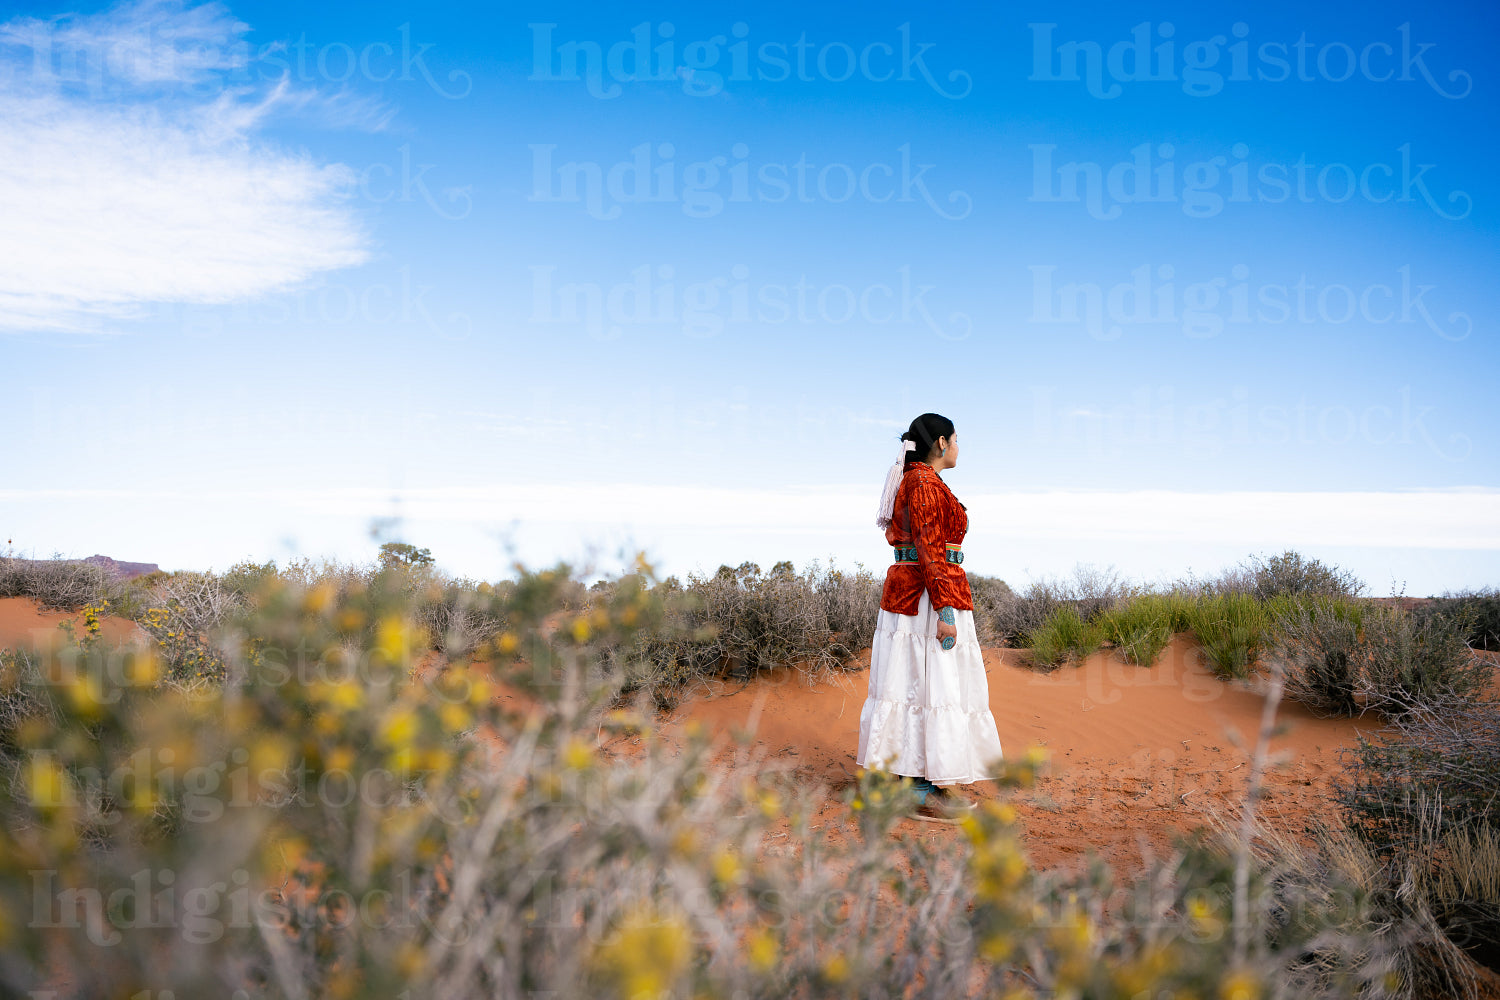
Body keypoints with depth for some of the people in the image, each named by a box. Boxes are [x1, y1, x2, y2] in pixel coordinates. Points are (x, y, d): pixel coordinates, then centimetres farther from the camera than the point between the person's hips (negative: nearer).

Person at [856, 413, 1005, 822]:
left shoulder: (911, 481, 16)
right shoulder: (926, 483, -14)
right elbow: (929, 551, -20)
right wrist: (944, 612, -22)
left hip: (904, 589, 10)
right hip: (931, 594, -10)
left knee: (912, 680, 12)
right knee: (934, 684, -6)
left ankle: (910, 779, 18)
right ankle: (923, 794, -2)